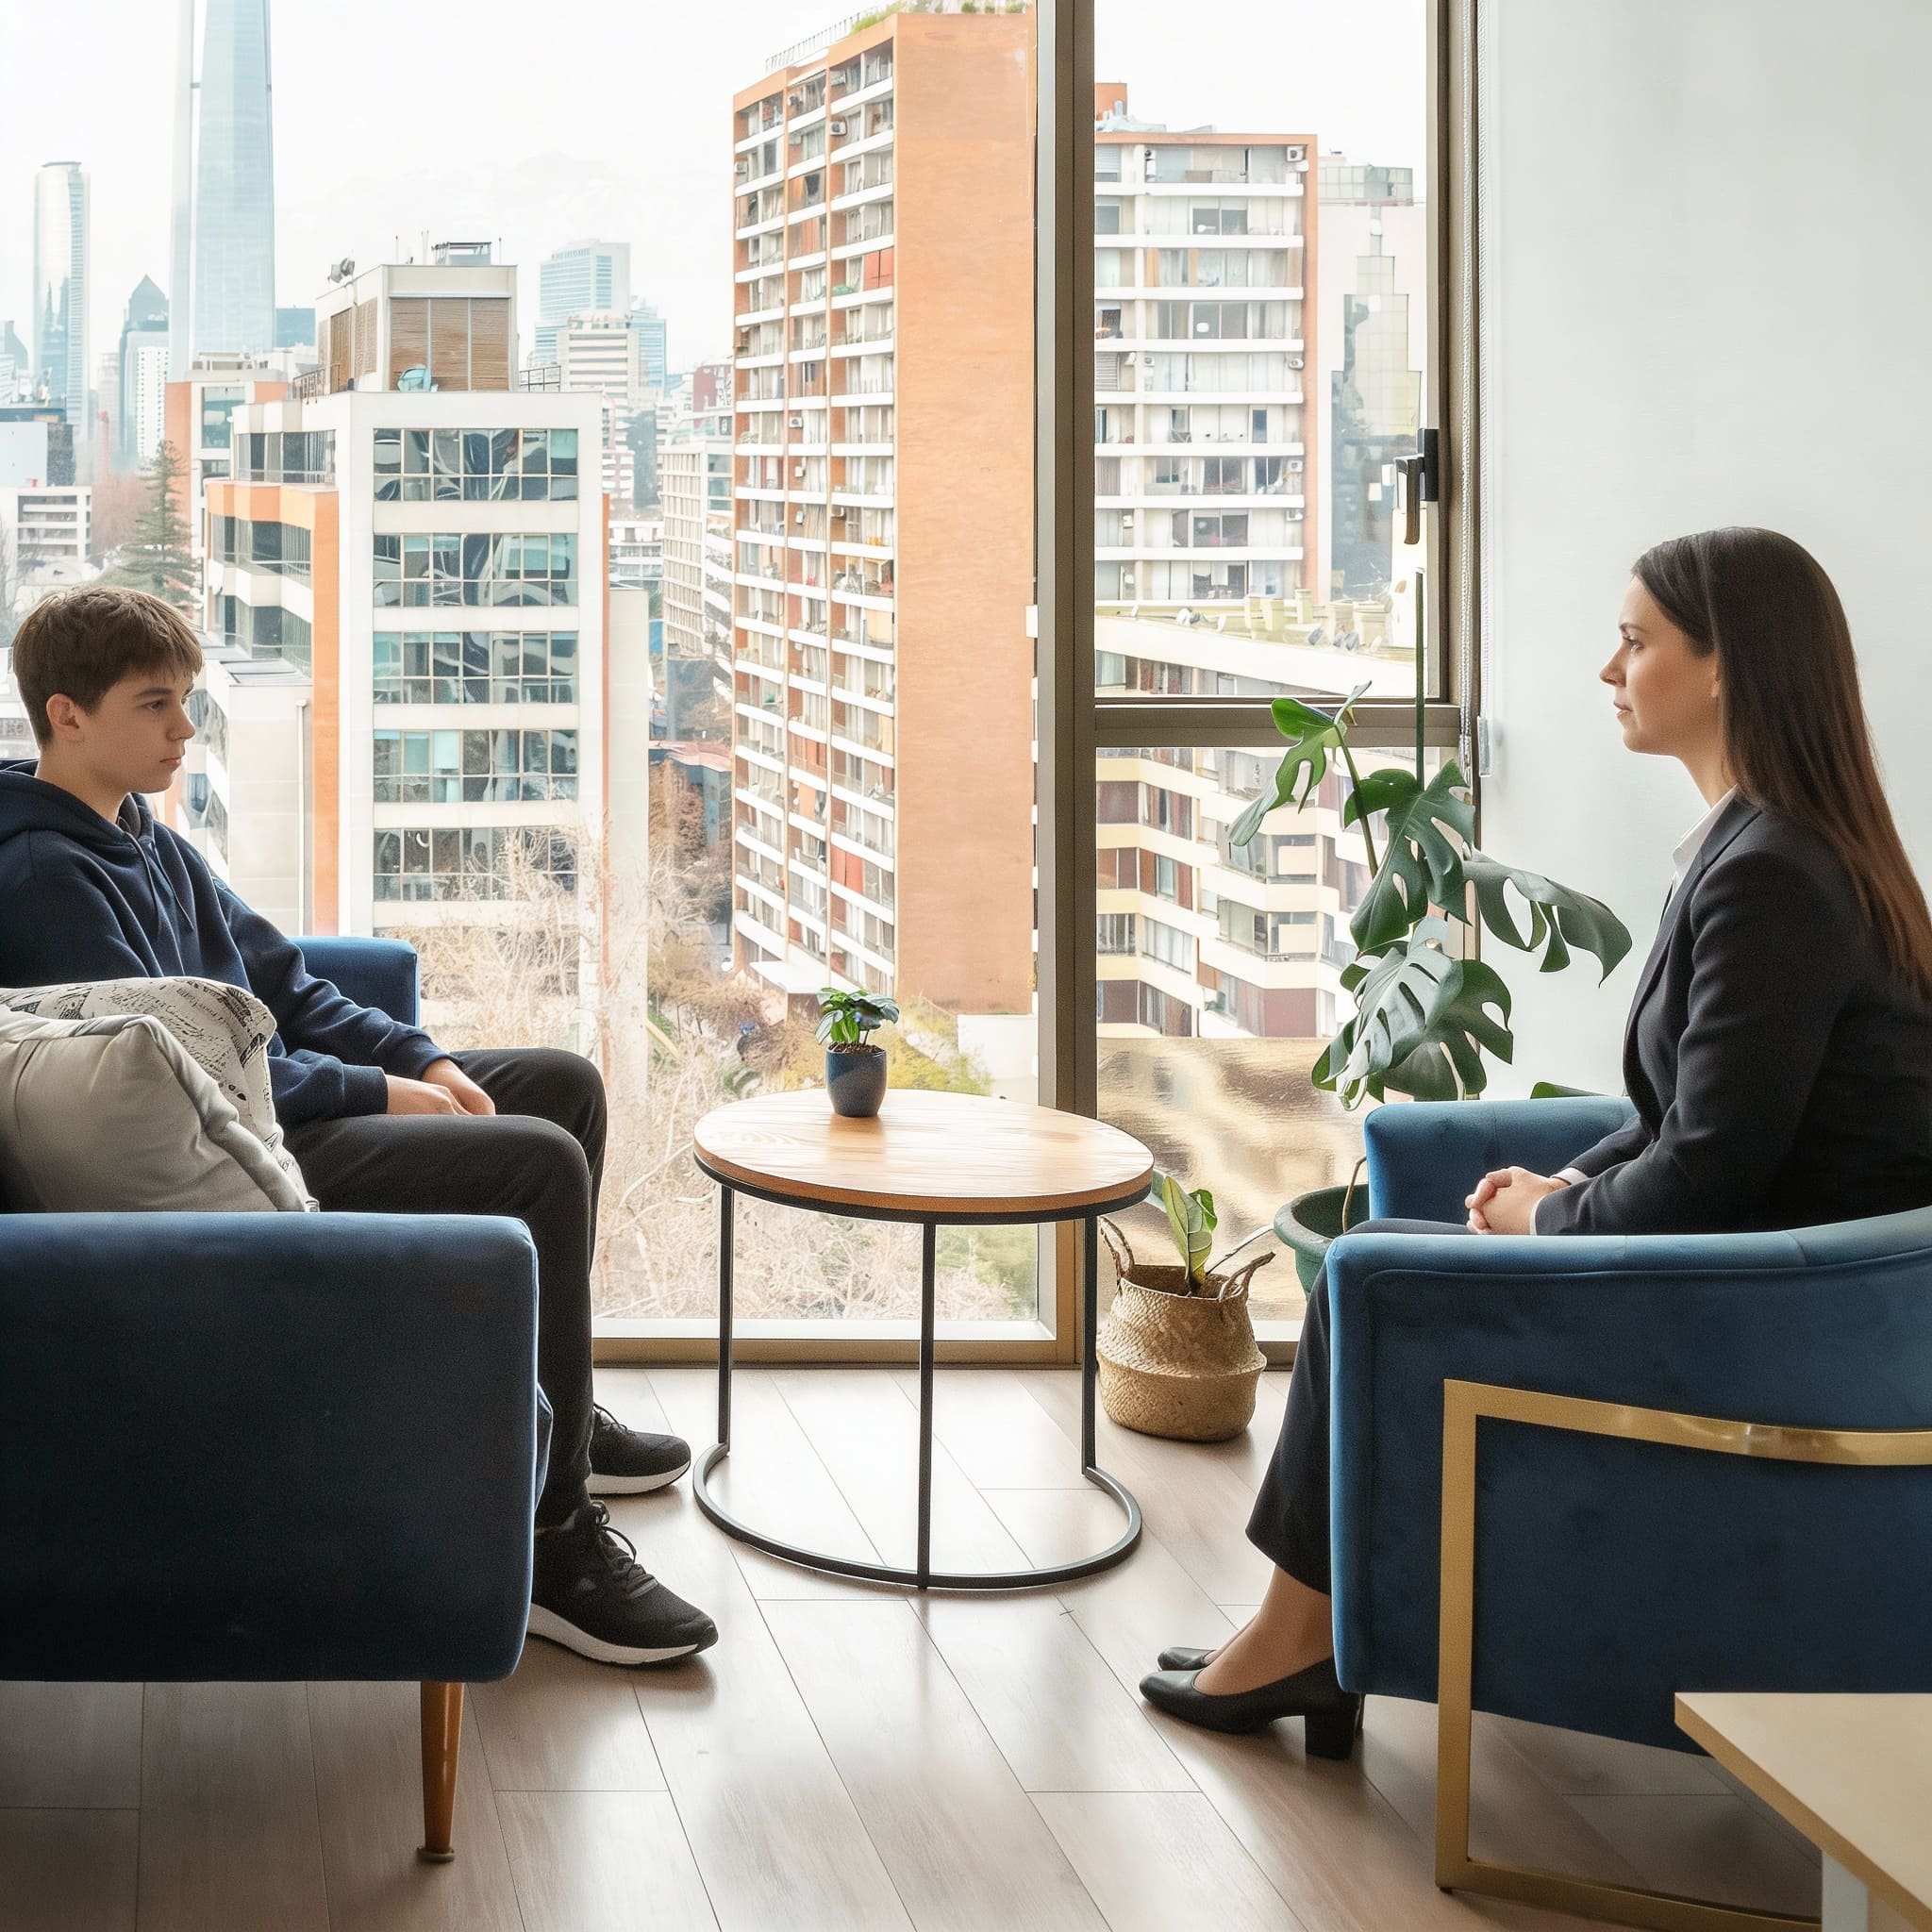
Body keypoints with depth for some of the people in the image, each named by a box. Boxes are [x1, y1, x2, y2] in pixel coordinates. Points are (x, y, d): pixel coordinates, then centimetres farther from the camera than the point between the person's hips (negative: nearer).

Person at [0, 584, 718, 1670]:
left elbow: (281, 982, 18)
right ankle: (554, 1538, -20)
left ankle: (550, 1408, 27)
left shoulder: (147, 840, 15)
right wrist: (374, 1093, -17)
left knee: (564, 1084, 16)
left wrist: (422, 1059, 4)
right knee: (543, 1163, -23)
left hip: (276, 1098, 11)